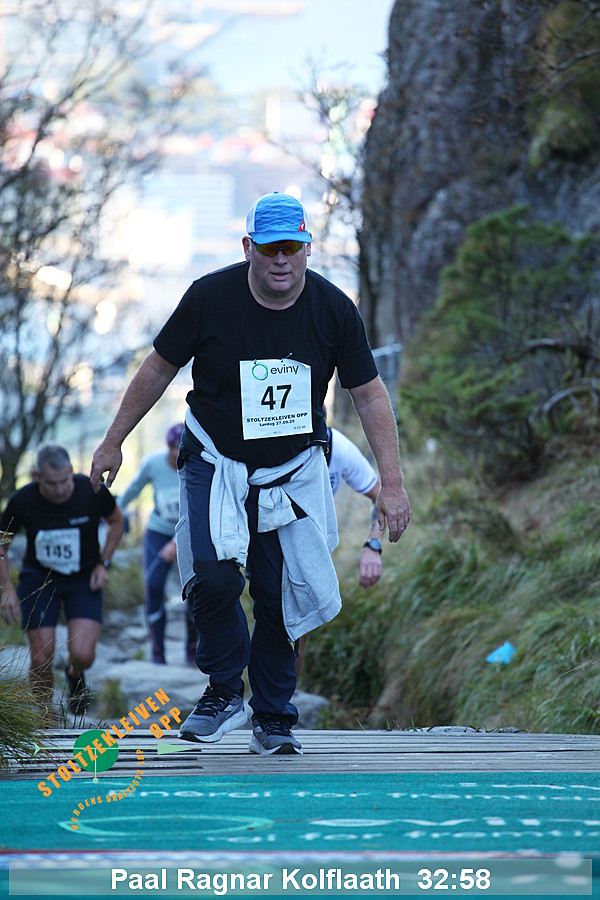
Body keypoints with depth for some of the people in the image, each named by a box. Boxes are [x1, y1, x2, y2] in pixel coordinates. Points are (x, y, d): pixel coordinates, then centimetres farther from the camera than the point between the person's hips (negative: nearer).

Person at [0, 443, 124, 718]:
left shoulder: (92, 491, -18)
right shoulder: (22, 501, -18)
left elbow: (116, 521, 4)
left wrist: (103, 563, -5)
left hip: (84, 581, 0)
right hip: (38, 579, 0)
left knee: (82, 655, -16)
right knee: (41, 661, -9)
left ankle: (75, 676, 22)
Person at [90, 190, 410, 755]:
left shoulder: (333, 310, -11)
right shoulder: (210, 298, -15)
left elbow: (369, 395, -2)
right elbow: (159, 368, -1)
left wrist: (391, 485, -6)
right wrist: (113, 442, 6)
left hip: (294, 471, 2)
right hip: (215, 463, -1)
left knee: (284, 597, 0)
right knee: (213, 576, -23)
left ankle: (274, 719, 18)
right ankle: (224, 692, -2)